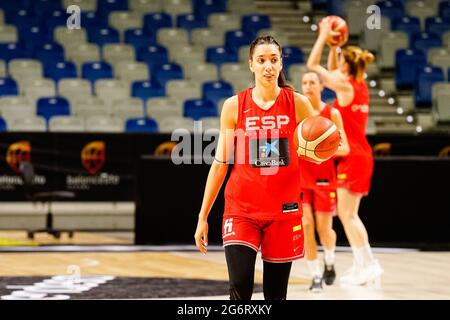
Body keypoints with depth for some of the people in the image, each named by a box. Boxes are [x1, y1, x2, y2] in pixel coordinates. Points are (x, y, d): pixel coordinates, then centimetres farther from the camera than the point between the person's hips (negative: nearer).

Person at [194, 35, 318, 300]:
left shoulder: (297, 103, -1)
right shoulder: (234, 106, 0)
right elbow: (220, 163, 5)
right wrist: (203, 216, 4)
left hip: (284, 209, 1)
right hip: (241, 209, 0)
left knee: (276, 294, 5)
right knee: (240, 288, -16)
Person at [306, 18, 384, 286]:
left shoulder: (345, 87, -13)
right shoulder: (360, 86, 10)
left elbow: (313, 65, -6)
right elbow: (332, 71, 29)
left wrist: (324, 37, 1)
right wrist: (334, 45, 23)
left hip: (352, 157, -9)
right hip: (363, 155, 9)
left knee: (347, 214, -6)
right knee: (350, 214, 12)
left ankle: (368, 264, -9)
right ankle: (362, 266, 11)